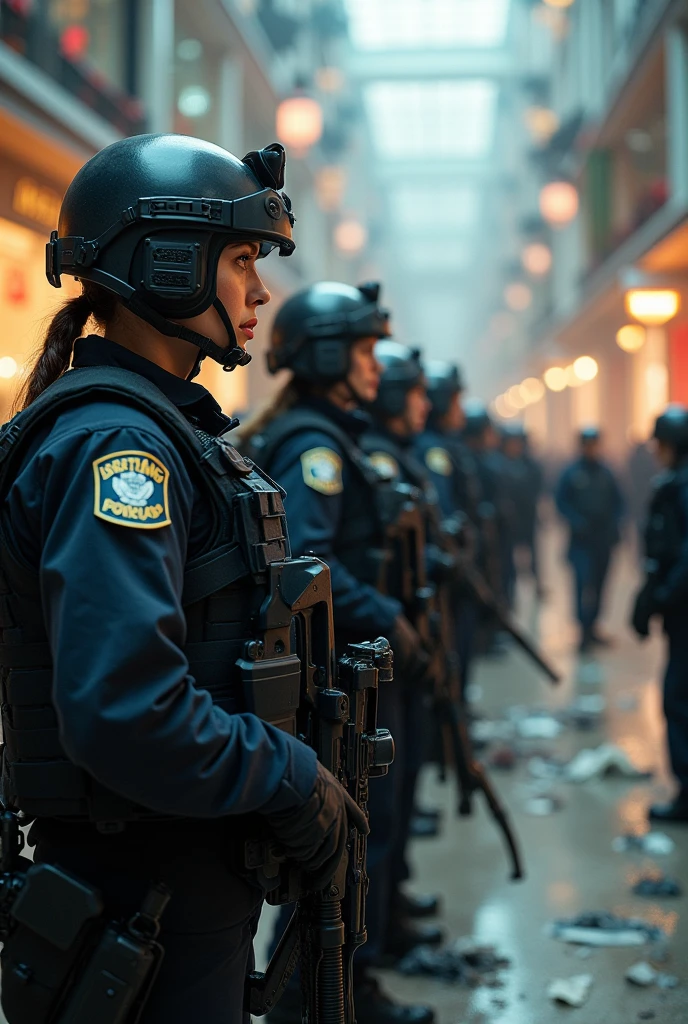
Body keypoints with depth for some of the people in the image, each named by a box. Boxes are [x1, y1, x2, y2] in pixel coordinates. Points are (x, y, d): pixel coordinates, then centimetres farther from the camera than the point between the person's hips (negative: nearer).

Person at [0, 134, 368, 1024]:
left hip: (195, 874, 9)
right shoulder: (113, 443, -21)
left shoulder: (169, 428, 11)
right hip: (144, 897, -9)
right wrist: (295, 783, -19)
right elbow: (124, 713, -31)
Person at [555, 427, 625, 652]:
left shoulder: (606, 473, 8)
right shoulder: (571, 473, -2)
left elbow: (618, 501, 13)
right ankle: (585, 630, -12)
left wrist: (615, 523, -2)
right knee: (583, 581, -13)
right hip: (581, 539, -4)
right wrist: (576, 521, -14)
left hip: (604, 538, 4)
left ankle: (592, 627, 18)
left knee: (598, 582, 8)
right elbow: (561, 501, -2)